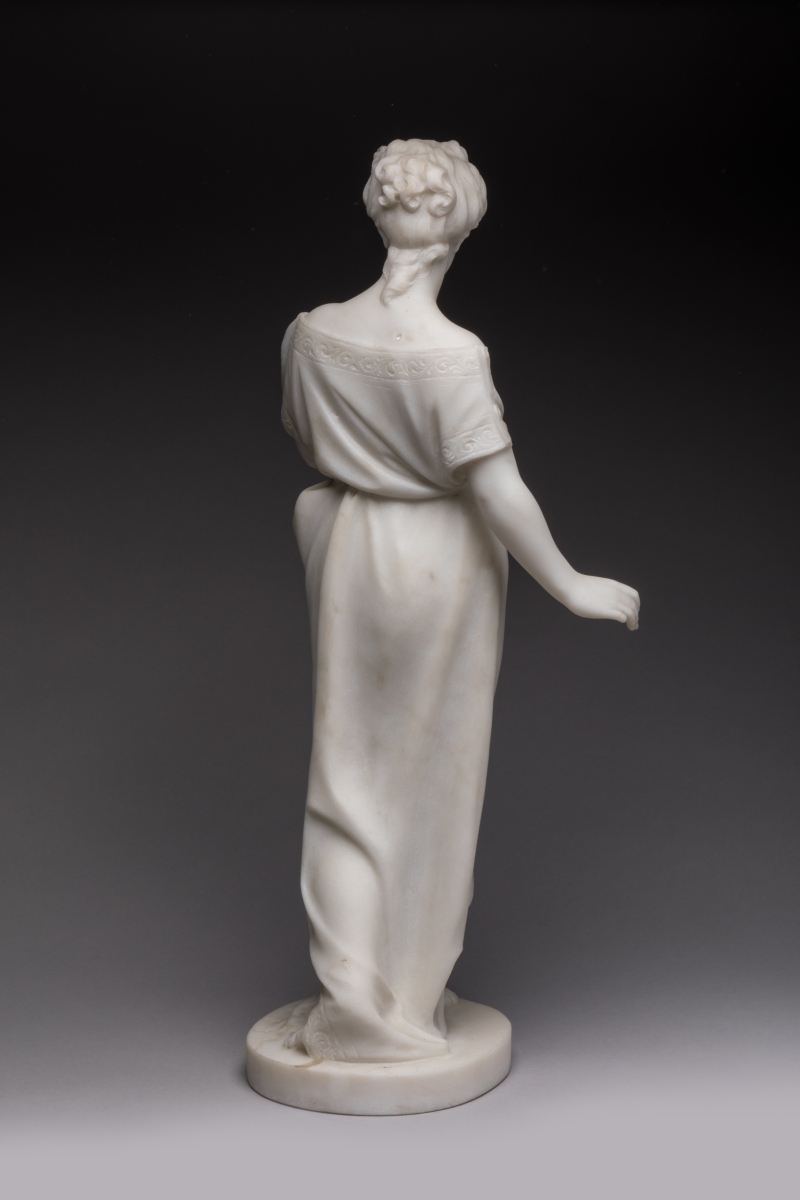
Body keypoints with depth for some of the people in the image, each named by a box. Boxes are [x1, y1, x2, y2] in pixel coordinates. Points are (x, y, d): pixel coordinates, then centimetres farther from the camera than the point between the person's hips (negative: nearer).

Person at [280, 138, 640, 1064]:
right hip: (440, 566, -5)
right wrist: (571, 586, -11)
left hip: (347, 550, 5)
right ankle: (406, 1003, 24)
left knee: (350, 775, 15)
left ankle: (351, 996, 21)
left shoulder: (312, 333, -5)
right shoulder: (451, 354, -22)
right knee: (429, 779, 11)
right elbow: (497, 492, -22)